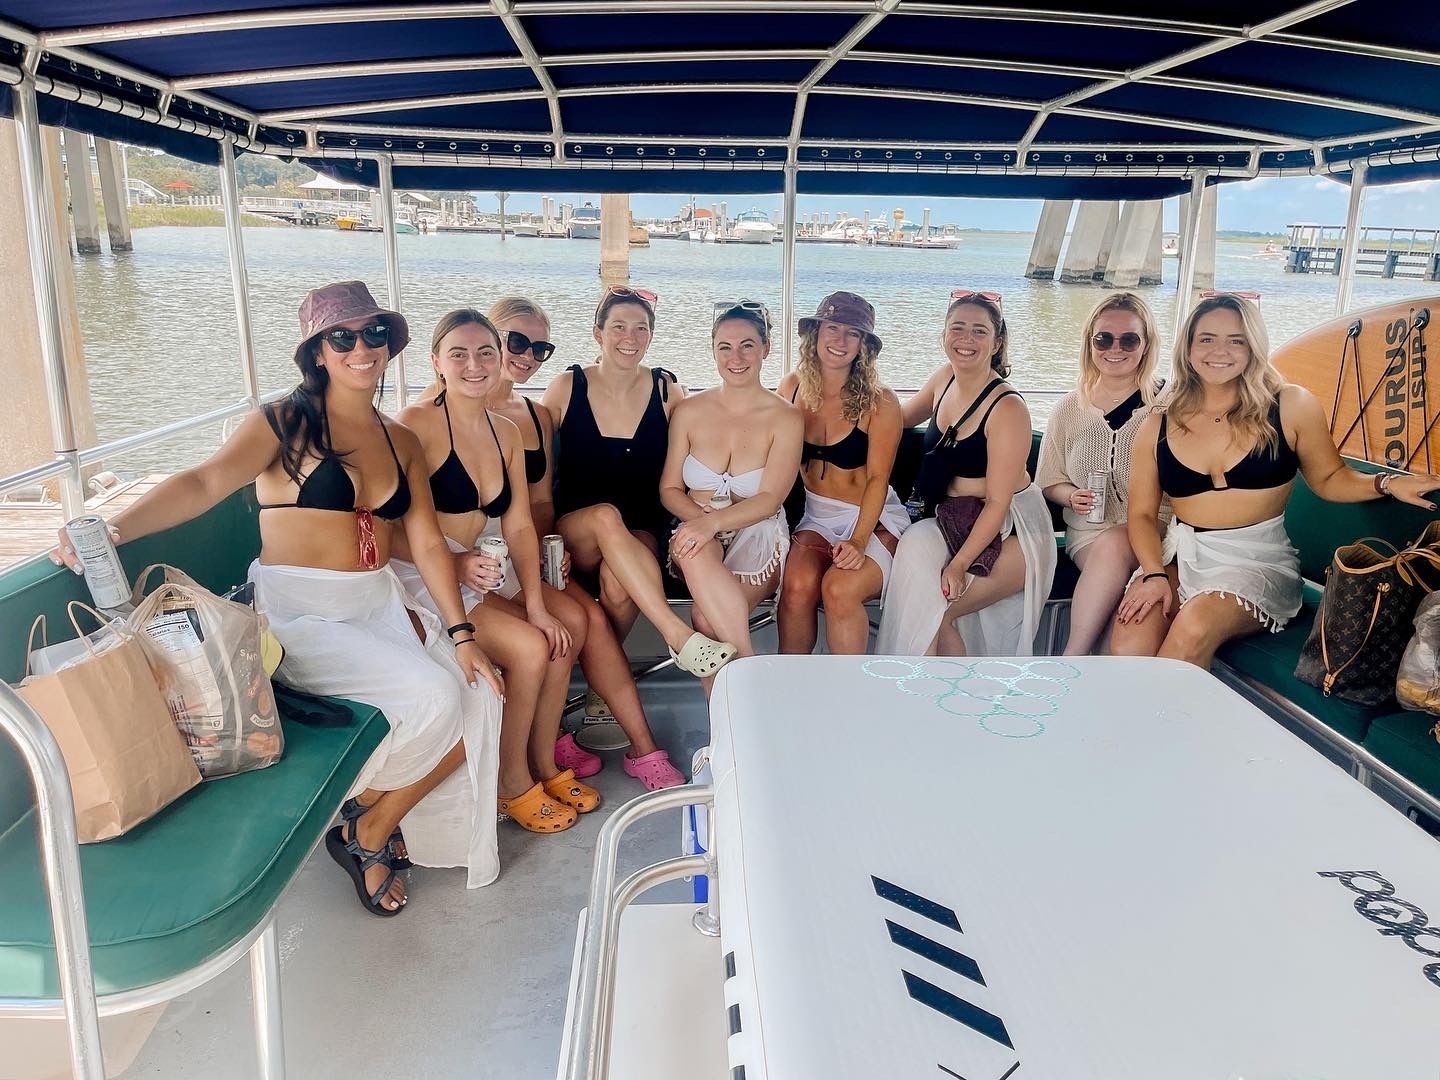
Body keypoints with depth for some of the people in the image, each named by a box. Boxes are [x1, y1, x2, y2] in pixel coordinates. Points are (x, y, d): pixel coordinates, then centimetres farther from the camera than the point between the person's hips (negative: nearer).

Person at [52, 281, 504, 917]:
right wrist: (116, 528, -38)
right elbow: (207, 482, -20)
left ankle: (379, 826, 9)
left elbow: (427, 543, 6)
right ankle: (361, 831, 4)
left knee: (482, 699, -14)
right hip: (302, 614, -5)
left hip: (381, 606, 6)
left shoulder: (401, 442, 12)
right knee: (435, 698, -24)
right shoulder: (286, 423, -3)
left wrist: (460, 633, -3)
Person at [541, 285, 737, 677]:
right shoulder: (566, 388, 0)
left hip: (641, 536, 1)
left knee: (617, 582, -33)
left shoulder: (667, 391, 3)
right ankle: (678, 635, -37)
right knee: (606, 516, -36)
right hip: (574, 531, 0)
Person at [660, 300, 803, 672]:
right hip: (698, 533, 2)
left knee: (706, 617, -31)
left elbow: (769, 499, -9)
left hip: (757, 538, -2)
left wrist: (714, 522, -27)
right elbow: (669, 489, 10)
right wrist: (699, 516, -13)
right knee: (696, 554, -37)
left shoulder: (785, 418, -1)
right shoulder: (689, 411, 8)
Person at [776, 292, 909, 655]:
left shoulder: (879, 401, -7)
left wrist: (858, 541, -22)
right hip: (814, 515, 3)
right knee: (797, 585, -28)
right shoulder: (793, 387, 4)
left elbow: (877, 478, -9)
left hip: (873, 519, -2)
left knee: (839, 589, -31)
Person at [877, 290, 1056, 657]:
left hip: (1012, 533, -6)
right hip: (952, 521, 6)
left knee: (933, 611, -23)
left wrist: (959, 563, -25)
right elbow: (899, 419, 24)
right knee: (914, 548, -26)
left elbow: (997, 504, -18)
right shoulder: (944, 378, 3)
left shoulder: (1007, 407, -18)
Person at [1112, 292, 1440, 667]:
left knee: (1195, 625, -33)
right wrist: (1154, 575, -10)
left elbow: (1328, 478, 12)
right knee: (1127, 650, -26)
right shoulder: (1157, 429, 5)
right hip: (1178, 556, 2)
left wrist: (1387, 483, -6)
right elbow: (1142, 514, 5)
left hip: (1258, 561, -1)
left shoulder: (1291, 407, 1)